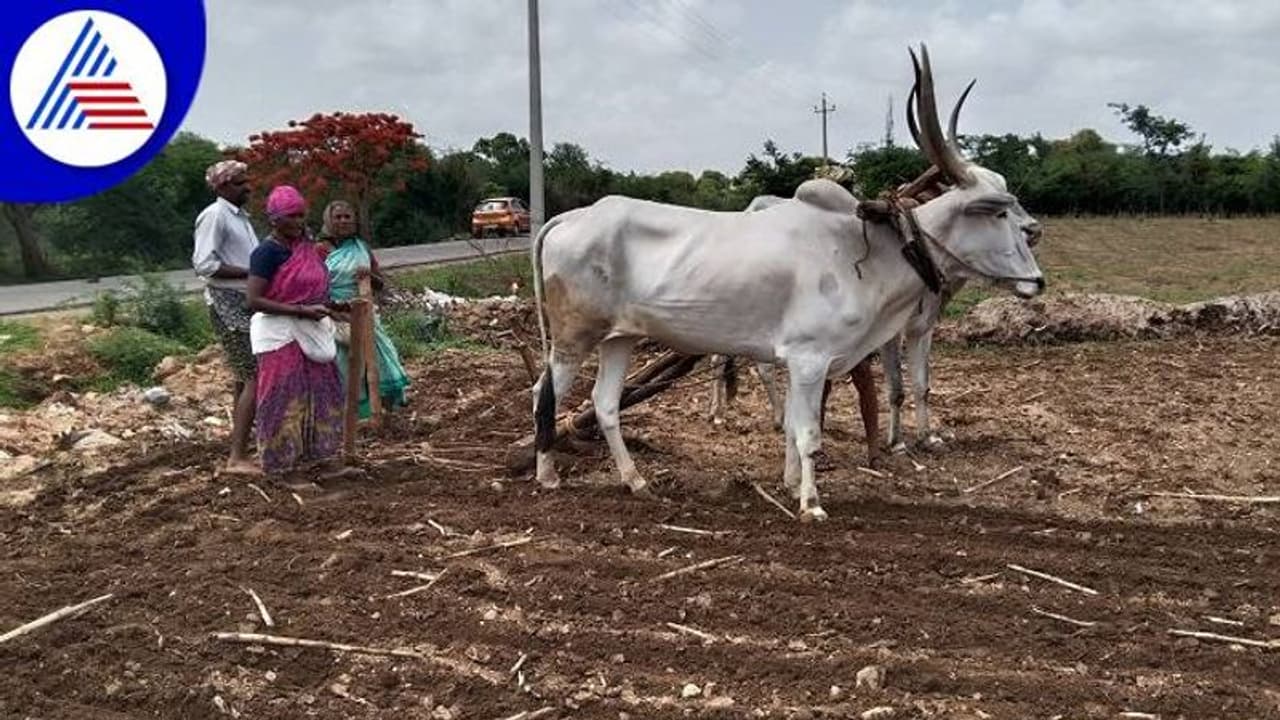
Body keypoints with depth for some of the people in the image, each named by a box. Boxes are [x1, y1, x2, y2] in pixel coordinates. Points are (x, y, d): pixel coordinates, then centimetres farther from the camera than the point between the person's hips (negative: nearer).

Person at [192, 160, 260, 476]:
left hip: (248, 303, 9)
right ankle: (237, 457, -10)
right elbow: (204, 263, -18)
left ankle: (240, 453, 17)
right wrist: (249, 272, -19)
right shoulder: (214, 215, -10)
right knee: (255, 378, -13)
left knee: (245, 378, 10)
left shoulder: (240, 216, 17)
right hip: (228, 305, -9)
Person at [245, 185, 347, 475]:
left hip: (309, 331, 8)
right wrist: (301, 310, -24)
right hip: (280, 334, -8)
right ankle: (283, 467, 10)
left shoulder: (306, 246, 8)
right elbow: (254, 300, -20)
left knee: (318, 396, 14)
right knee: (286, 401, 0)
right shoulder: (267, 252, -14)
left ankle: (312, 457, 27)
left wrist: (330, 307, 5)